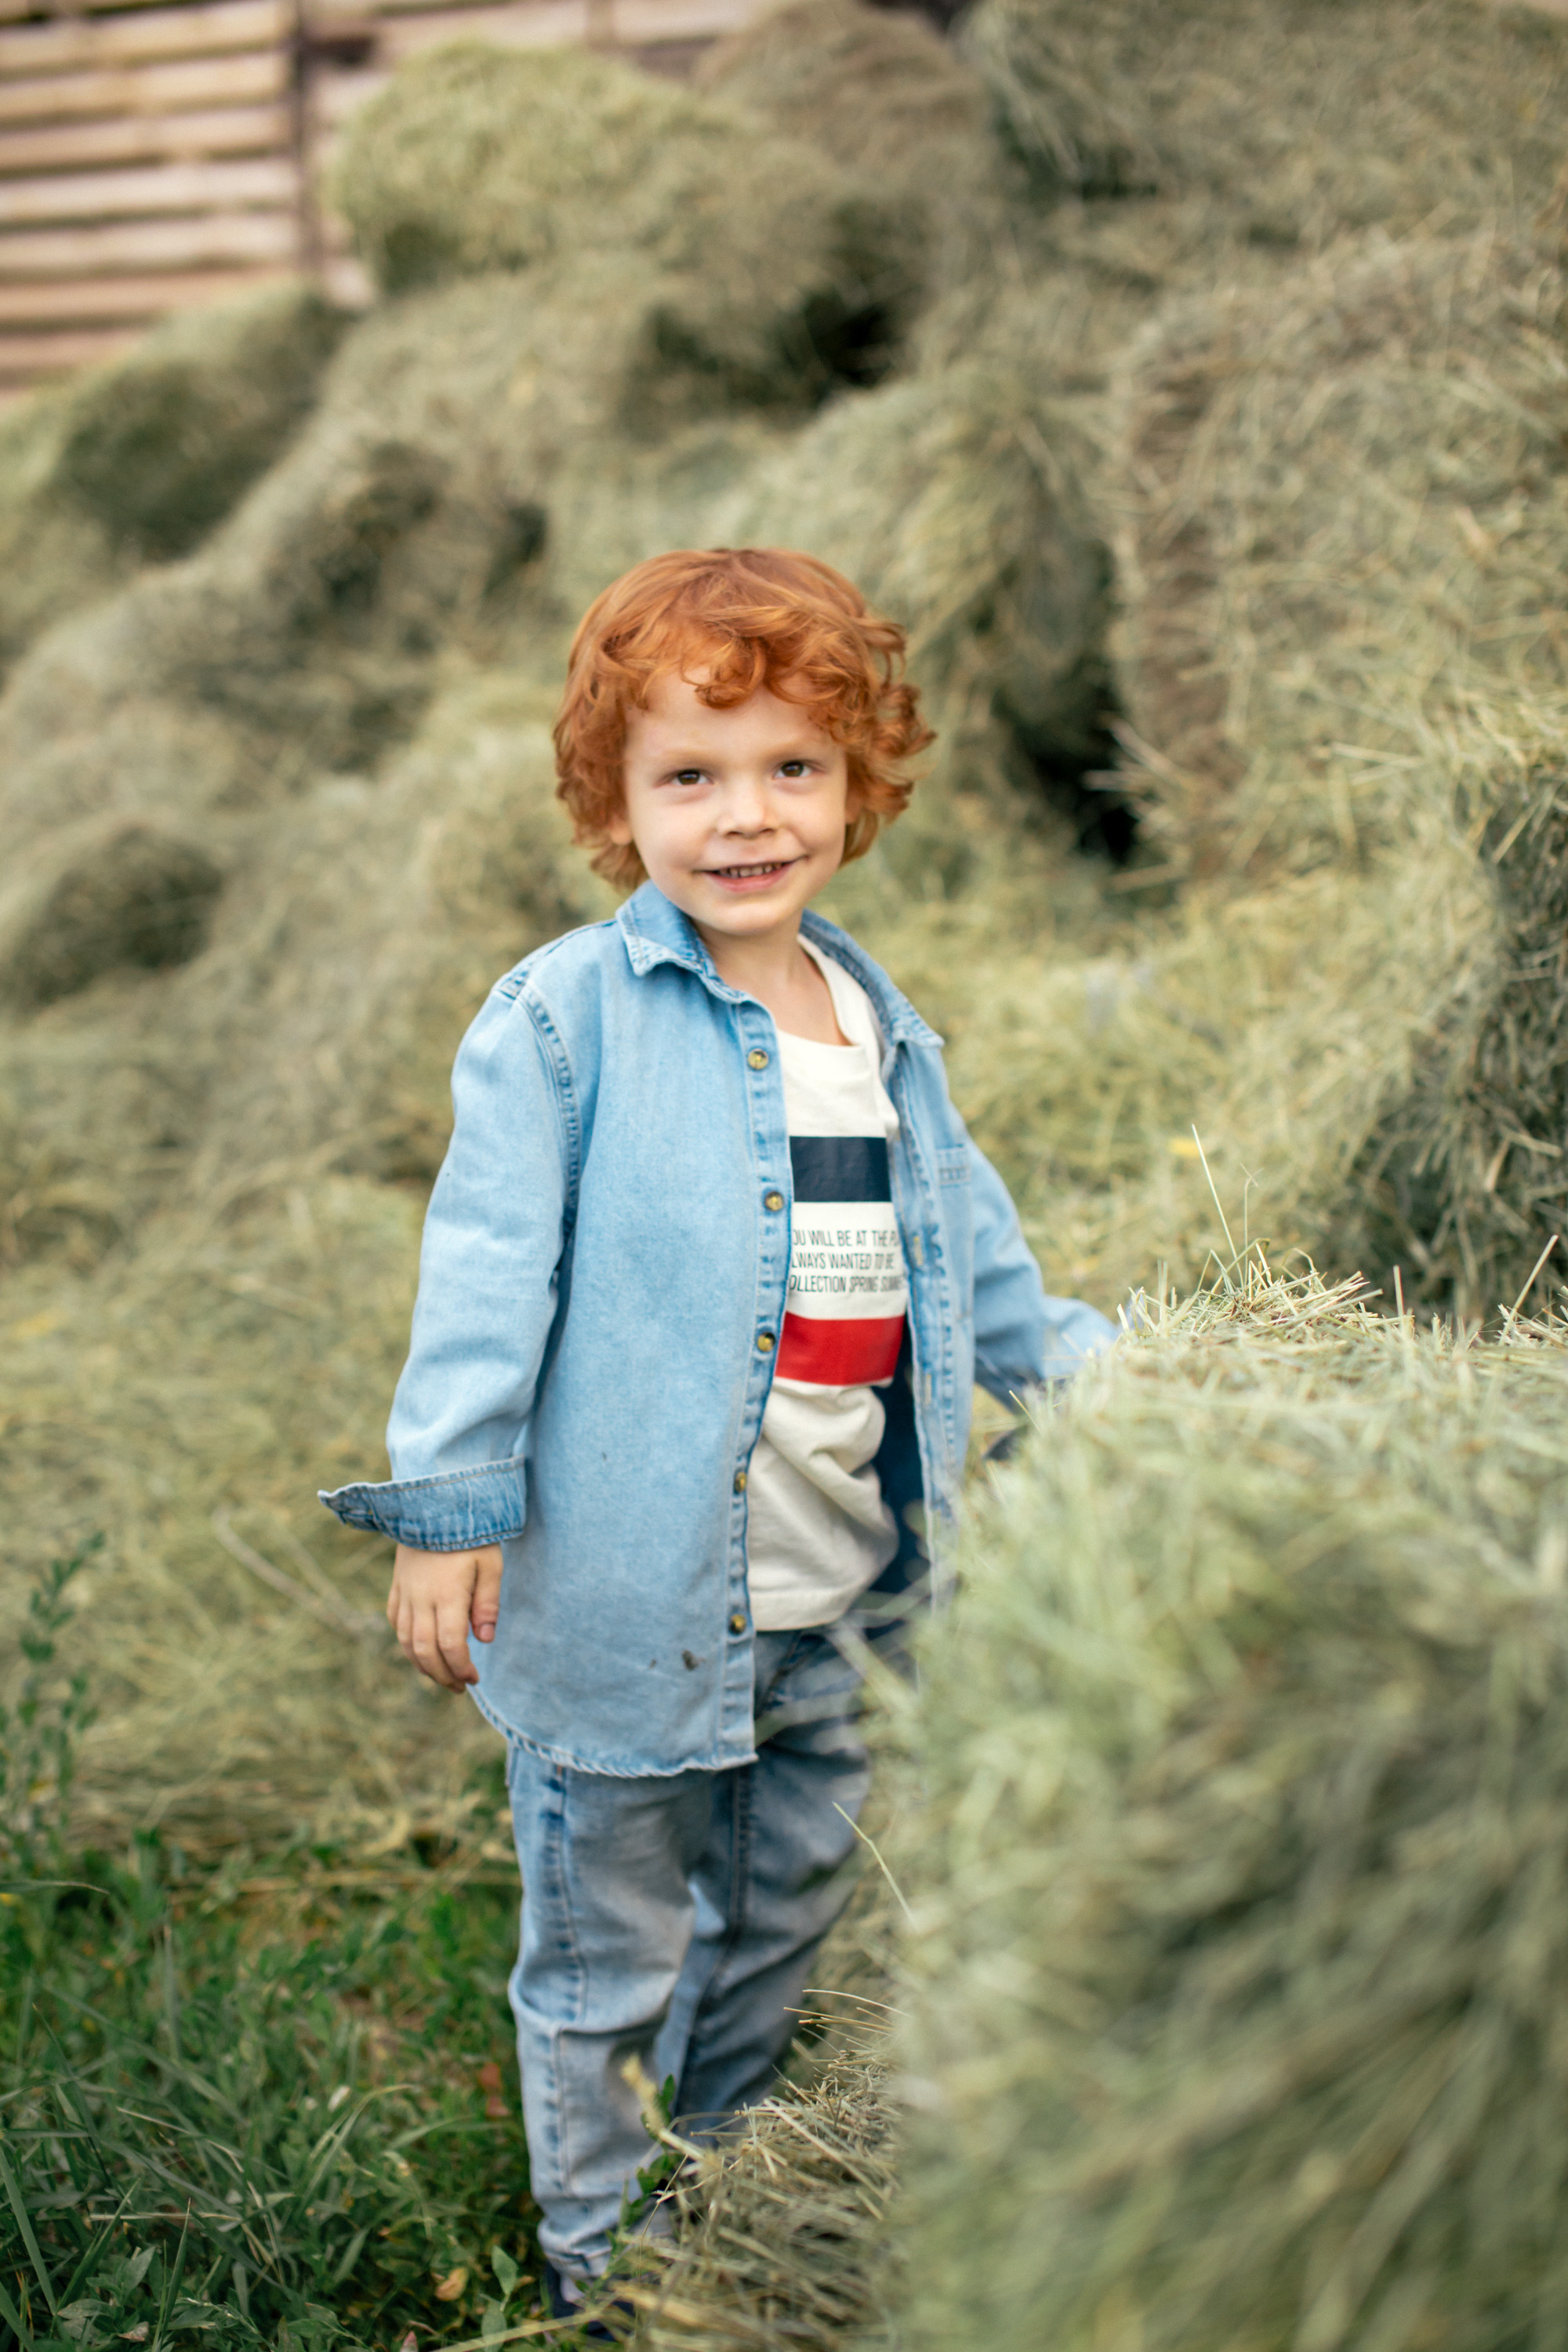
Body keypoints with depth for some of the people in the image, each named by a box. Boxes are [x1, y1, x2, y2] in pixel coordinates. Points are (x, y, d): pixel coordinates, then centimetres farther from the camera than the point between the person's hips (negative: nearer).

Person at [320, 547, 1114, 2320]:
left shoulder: (886, 1036, 7)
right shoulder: (567, 1015, -12)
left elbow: (978, 1262, 19)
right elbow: (487, 1267, -12)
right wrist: (450, 1502, -13)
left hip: (840, 1606, 6)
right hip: (626, 1591, -6)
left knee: (788, 1917, 23)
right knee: (602, 1959, 10)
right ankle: (598, 2260, 33)